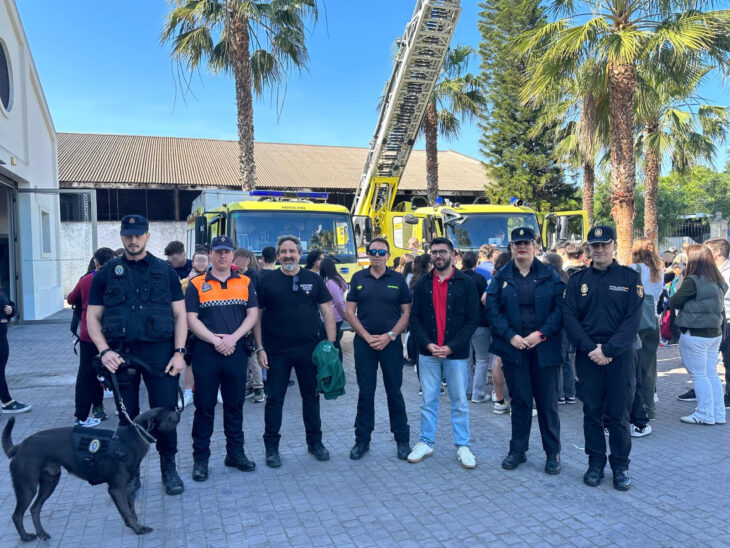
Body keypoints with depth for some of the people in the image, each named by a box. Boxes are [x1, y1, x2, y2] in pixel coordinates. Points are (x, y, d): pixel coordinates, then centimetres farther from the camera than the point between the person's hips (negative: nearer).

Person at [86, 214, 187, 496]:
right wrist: (105, 351, -8)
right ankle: (130, 471, 25)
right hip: (121, 353, 1)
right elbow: (93, 317, 6)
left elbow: (179, 315, 6)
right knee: (127, 416, 10)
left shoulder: (165, 271, 6)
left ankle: (169, 469, 18)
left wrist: (178, 352, -4)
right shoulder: (107, 273, 7)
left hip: (159, 351, -1)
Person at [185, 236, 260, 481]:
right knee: (204, 407, 5)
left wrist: (233, 337, -12)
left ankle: (235, 452, 24)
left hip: (236, 352, 2)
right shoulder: (196, 284, 3)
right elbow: (191, 319, -3)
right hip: (205, 353, -2)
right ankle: (200, 458, 15)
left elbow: (253, 314, 2)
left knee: (235, 405, 11)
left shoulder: (245, 283, 8)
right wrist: (216, 341, -14)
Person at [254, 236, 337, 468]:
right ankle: (271, 447, 19)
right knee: (274, 398, 5)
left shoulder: (313, 279, 3)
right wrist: (260, 348, -5)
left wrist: (331, 343, -2)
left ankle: (315, 442, 27)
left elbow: (327, 311, 5)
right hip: (276, 351, -1)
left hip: (309, 350, 2)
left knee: (311, 396, 12)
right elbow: (256, 316, 1)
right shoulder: (267, 281, -1)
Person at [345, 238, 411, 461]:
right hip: (364, 342, 1)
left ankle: (402, 439, 17)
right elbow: (349, 312, 3)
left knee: (395, 392, 4)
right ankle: (362, 440, 18)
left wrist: (389, 336, -10)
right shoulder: (358, 279, 4)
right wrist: (367, 336, -8)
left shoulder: (398, 279, 2)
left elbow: (407, 312, 1)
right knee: (365, 392, 7)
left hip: (391, 343, -1)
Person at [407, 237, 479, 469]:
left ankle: (462, 446, 19)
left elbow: (472, 320, -6)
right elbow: (414, 318, 4)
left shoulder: (465, 283, -2)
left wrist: (451, 346, -14)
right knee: (428, 401, 11)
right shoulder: (423, 284, 6)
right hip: (428, 353, 2)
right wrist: (427, 344, -11)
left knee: (459, 402, 7)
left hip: (456, 353, -2)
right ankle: (425, 443, 23)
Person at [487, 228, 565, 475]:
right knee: (520, 400, 9)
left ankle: (553, 452, 20)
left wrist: (541, 334, -14)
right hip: (513, 347, 1)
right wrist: (510, 336, -12)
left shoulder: (550, 275, 3)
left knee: (547, 401, 6)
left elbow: (560, 308, -4)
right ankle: (517, 450, 22)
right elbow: (492, 310, -1)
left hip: (544, 348, -1)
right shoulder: (501, 277, 5)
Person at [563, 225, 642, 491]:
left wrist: (608, 350, -15)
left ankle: (620, 466, 20)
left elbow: (633, 319, -7)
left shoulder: (629, 277, 1)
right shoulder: (578, 280, 6)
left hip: (620, 356, -1)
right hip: (587, 356, 2)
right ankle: (595, 463, 22)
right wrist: (590, 349, -12)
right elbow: (569, 317, -1)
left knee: (618, 414, 5)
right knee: (592, 413, 8)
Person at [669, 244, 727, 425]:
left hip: (695, 334, -8)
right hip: (715, 333, 8)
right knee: (712, 374, 13)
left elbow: (674, 302, -13)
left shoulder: (693, 281, -18)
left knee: (699, 375, 0)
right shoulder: (719, 281, 7)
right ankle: (718, 414, 19)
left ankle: (705, 415, 6)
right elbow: (720, 306, 18)